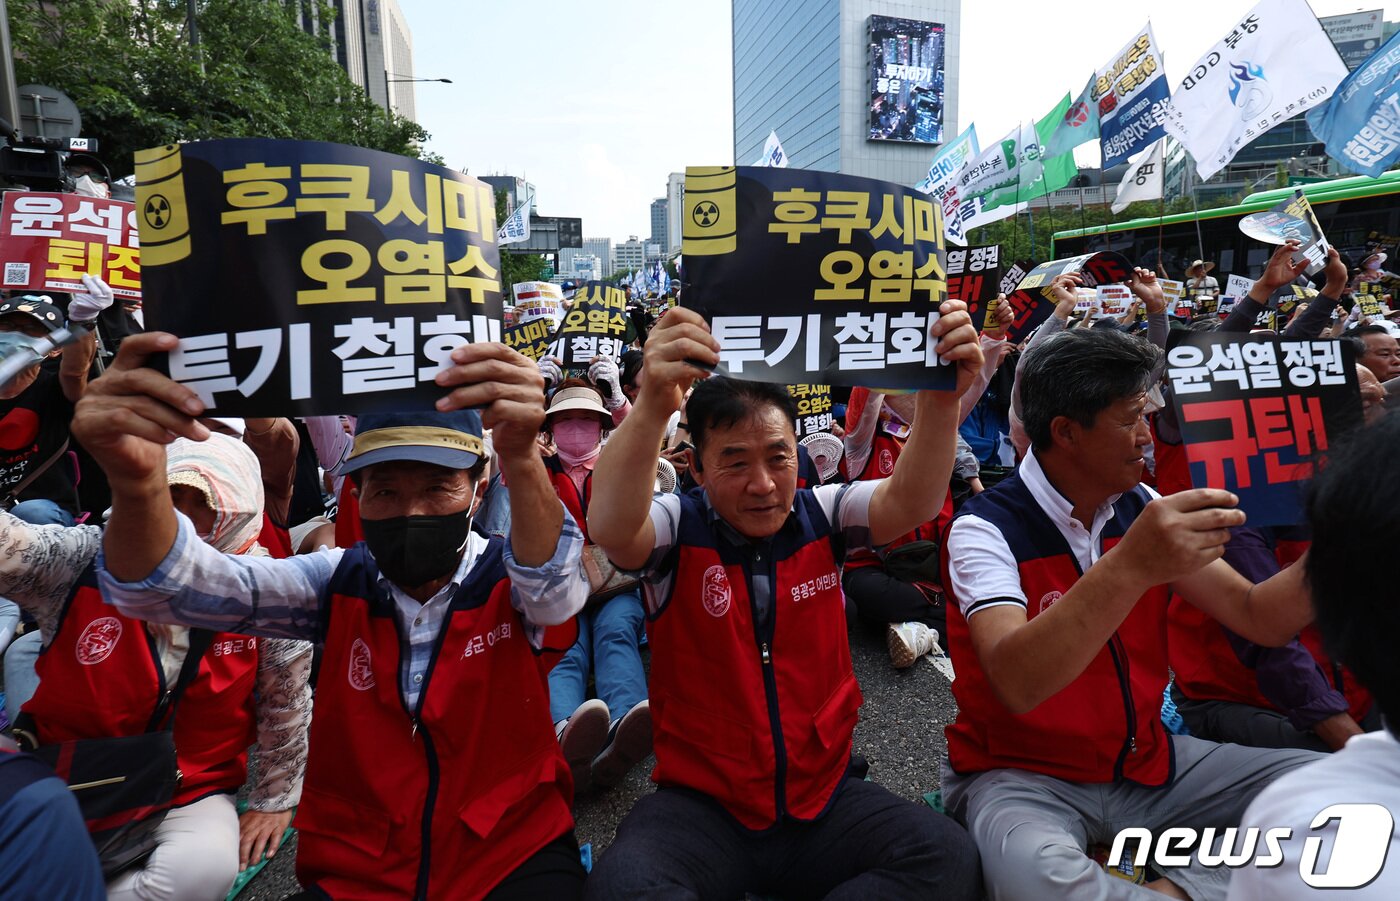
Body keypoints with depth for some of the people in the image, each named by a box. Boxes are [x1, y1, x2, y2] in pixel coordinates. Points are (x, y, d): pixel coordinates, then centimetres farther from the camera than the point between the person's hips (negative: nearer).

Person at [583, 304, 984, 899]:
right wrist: (652, 407, -49)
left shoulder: (822, 518, 0)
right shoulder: (679, 528, -9)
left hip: (826, 799, 3)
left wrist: (941, 400, -36)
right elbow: (610, 529, -31)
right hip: (701, 807, -2)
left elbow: (911, 504, -17)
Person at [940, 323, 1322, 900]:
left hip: (1146, 762, 6)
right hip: (1022, 775, -6)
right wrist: (1129, 567, -43)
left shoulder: (1142, 509, 2)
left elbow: (1262, 619, 2)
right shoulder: (987, 528, -18)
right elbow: (1017, 686, -33)